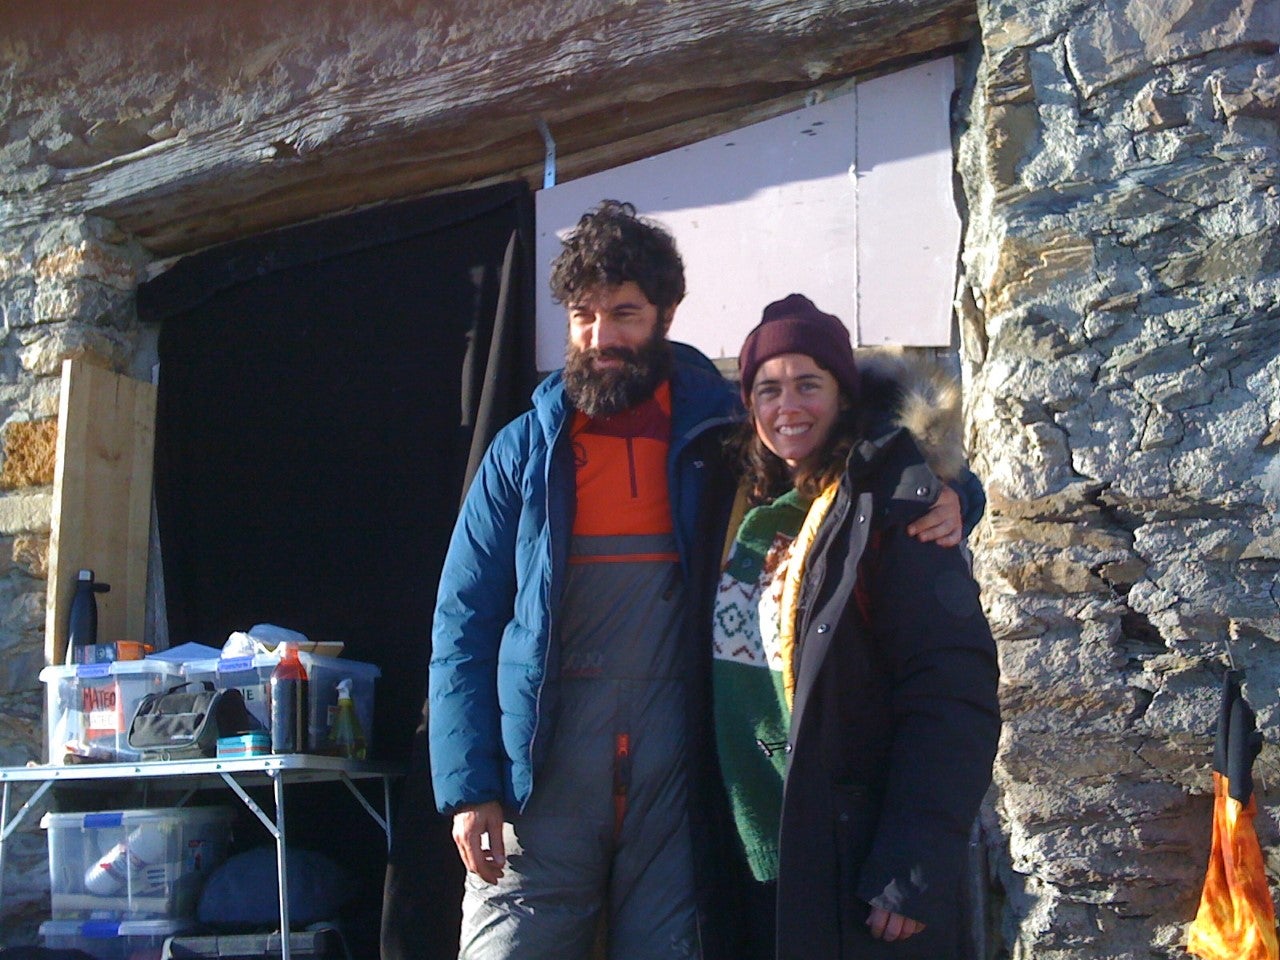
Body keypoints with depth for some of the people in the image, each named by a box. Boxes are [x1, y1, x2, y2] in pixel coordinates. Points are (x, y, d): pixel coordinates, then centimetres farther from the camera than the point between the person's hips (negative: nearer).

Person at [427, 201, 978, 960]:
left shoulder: (720, 436, 5)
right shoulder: (524, 451, 6)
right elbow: (463, 629, 5)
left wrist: (942, 497, -8)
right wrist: (468, 786, -5)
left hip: (679, 775, 0)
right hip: (542, 778, 0)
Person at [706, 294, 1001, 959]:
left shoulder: (888, 511, -10)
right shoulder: (742, 509, 8)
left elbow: (954, 699, -16)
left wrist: (917, 867, -19)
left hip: (854, 869, -6)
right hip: (753, 857, 6)